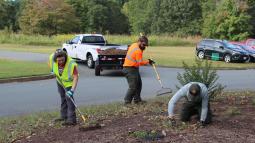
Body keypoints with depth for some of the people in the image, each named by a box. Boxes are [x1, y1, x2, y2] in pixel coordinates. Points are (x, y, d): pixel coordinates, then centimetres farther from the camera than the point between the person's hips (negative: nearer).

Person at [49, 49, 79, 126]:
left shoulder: (72, 64, -39)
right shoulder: (52, 57, -26)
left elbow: (76, 77, -37)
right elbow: (50, 61, 1)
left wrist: (72, 90, -43)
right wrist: (52, 69, -5)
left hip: (69, 81, -6)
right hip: (60, 80, 6)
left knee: (68, 97, -18)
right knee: (63, 98, 16)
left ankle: (71, 119, -15)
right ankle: (64, 116, 30)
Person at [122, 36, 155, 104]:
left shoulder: (134, 45, 9)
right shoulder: (138, 51, -20)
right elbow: (140, 62, -20)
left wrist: (142, 49, 8)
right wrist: (148, 61, -9)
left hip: (133, 69, 11)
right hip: (130, 70, -11)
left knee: (138, 84, 16)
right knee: (133, 87, -11)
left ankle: (137, 99, 23)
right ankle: (127, 102, -7)